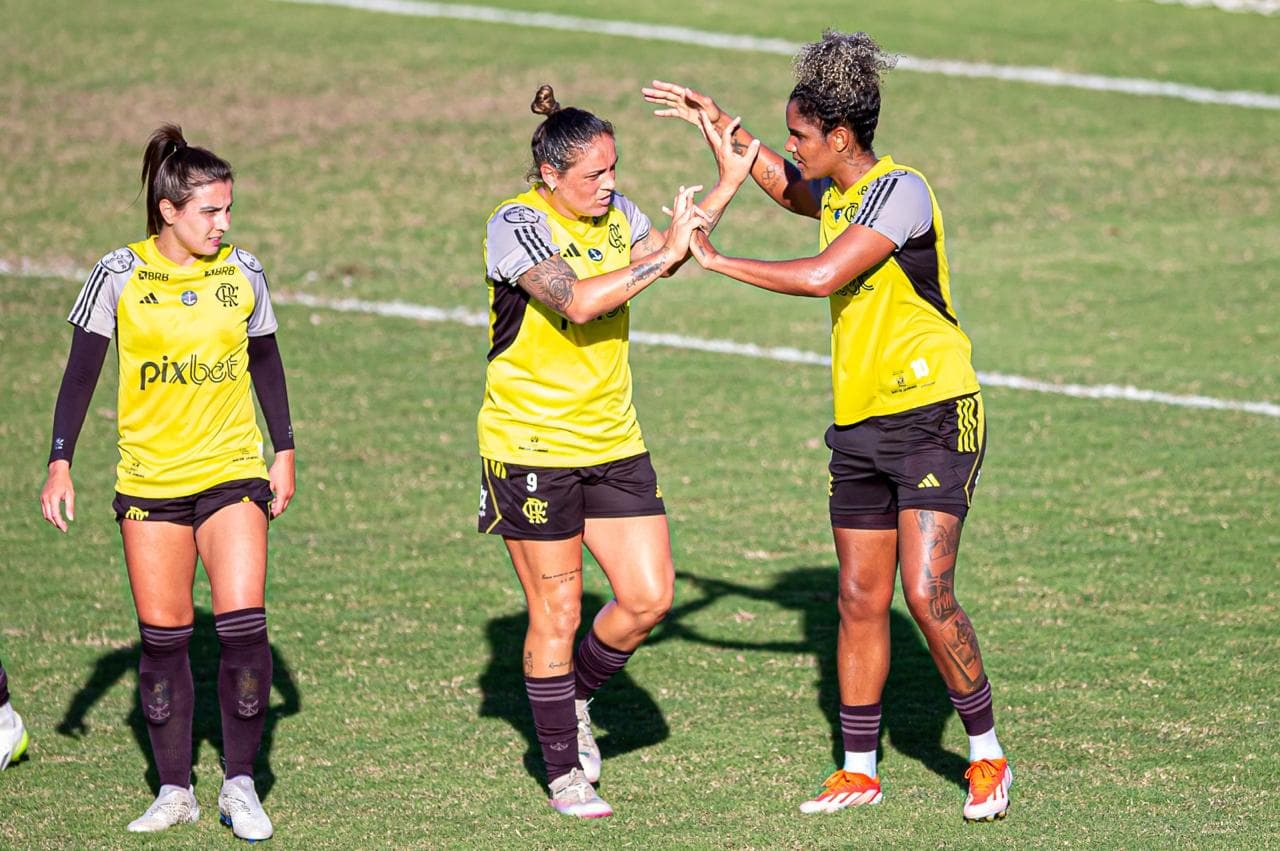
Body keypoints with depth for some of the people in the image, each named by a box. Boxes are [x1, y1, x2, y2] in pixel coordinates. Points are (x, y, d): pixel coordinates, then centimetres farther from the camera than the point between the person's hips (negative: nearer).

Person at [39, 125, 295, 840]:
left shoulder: (243, 272, 1)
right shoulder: (120, 276, -5)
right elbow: (81, 373, 0)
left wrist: (285, 452, 13)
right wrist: (61, 464, -5)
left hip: (232, 473, 1)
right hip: (149, 481, -1)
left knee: (243, 625, -12)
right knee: (162, 638, 2)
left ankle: (241, 783, -1)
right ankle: (176, 791, 13)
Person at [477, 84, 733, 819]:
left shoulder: (614, 212, 4)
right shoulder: (518, 225, -17)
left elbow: (659, 254, 21)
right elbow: (578, 300, -30)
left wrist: (725, 187, 12)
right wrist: (664, 256, -28)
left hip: (613, 441, 6)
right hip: (532, 447, -6)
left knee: (650, 598, 1)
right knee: (557, 612, 1)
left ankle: (574, 695, 27)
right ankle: (565, 771, 14)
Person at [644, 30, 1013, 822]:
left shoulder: (901, 191, -16)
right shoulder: (838, 192, 11)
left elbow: (822, 275, -24)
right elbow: (786, 184, 37)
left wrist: (717, 259, -15)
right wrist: (722, 128, 26)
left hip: (932, 416, -8)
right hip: (860, 428, 8)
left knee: (928, 595, -15)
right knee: (860, 601, 8)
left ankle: (988, 755, 0)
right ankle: (860, 770, 15)